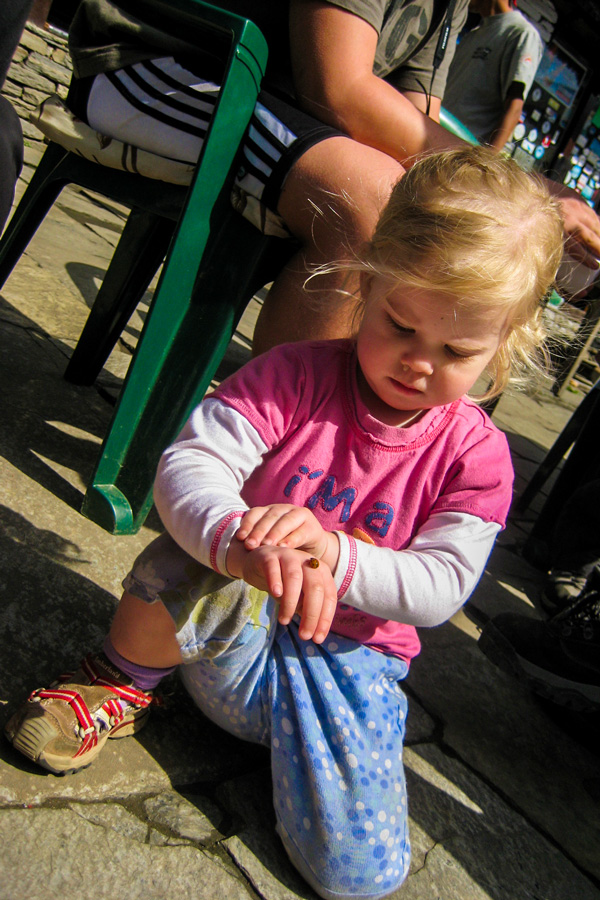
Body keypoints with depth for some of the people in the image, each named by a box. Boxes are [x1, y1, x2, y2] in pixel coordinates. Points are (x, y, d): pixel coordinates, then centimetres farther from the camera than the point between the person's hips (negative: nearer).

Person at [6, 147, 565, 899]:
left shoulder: (477, 456, -8)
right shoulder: (296, 376, -13)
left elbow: (443, 584, -13)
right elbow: (188, 463, -23)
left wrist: (336, 555, -32)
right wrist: (235, 540, -45)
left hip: (351, 660, 2)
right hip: (234, 637, -1)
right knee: (198, 574, -37)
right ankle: (121, 685, -1)